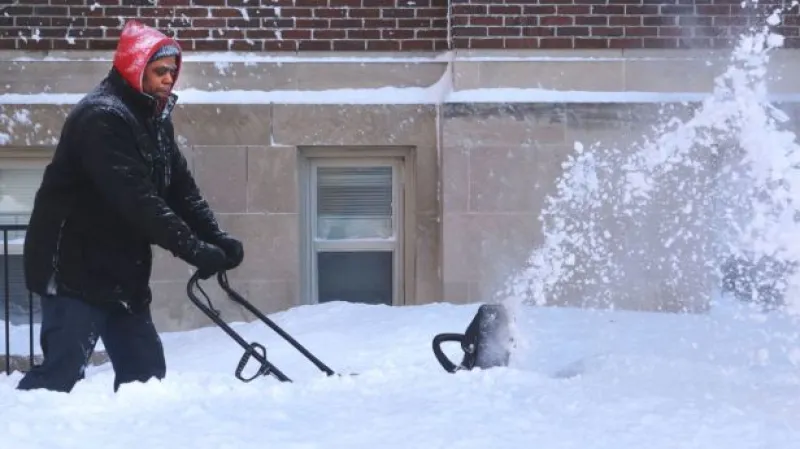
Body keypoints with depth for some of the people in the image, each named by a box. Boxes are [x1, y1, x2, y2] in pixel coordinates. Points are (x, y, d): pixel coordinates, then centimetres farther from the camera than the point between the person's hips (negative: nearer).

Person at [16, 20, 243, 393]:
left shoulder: (155, 120, 12)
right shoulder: (101, 117, -20)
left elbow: (182, 189, 8)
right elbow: (136, 199, -29)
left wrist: (218, 239, -7)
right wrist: (193, 248, -31)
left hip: (122, 271, 10)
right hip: (74, 268, -10)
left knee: (146, 370, 9)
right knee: (62, 372, -13)